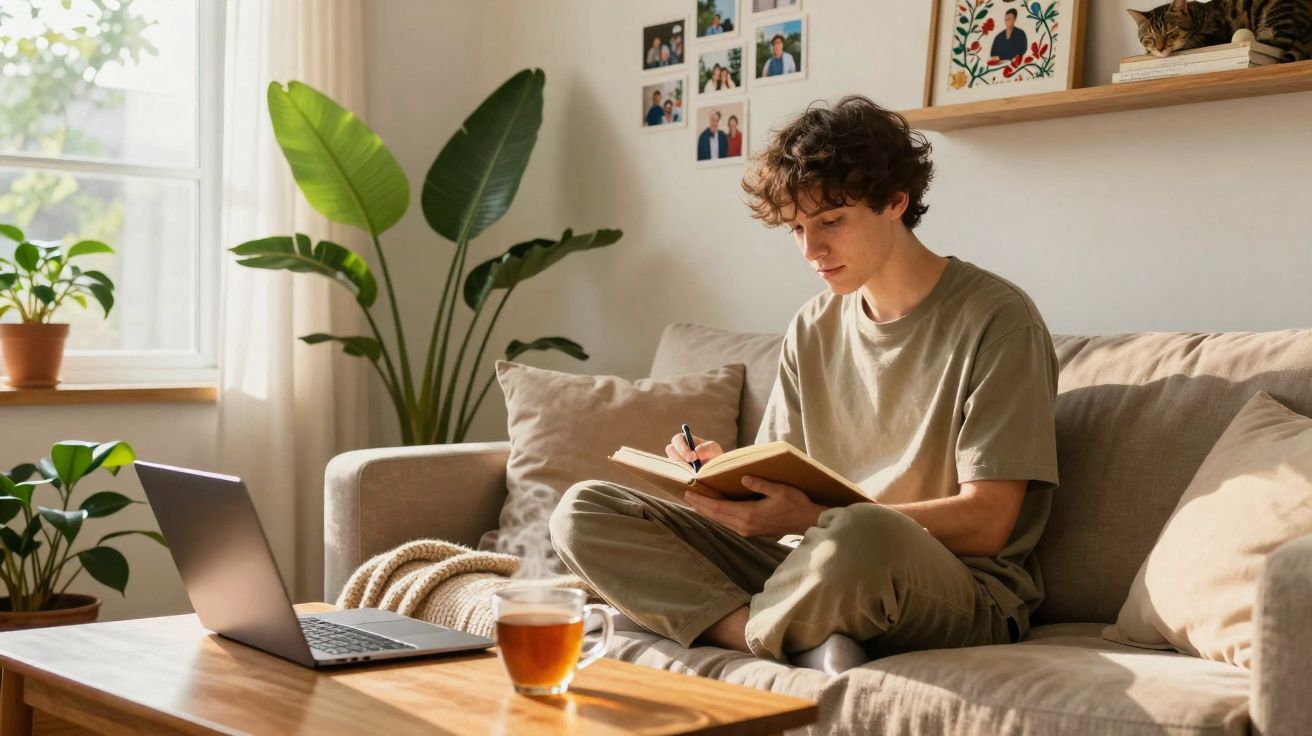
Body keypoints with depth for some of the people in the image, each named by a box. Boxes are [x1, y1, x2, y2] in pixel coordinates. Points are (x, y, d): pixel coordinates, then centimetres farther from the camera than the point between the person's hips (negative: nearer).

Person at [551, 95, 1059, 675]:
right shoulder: (813, 329, 14)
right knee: (581, 511, -6)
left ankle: (735, 632, -11)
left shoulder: (994, 320, -6)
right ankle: (805, 646, -20)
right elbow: (782, 485, 14)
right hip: (819, 572, 6)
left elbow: (986, 523, -12)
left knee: (864, 536, -43)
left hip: (966, 593, -6)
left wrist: (814, 518, -23)